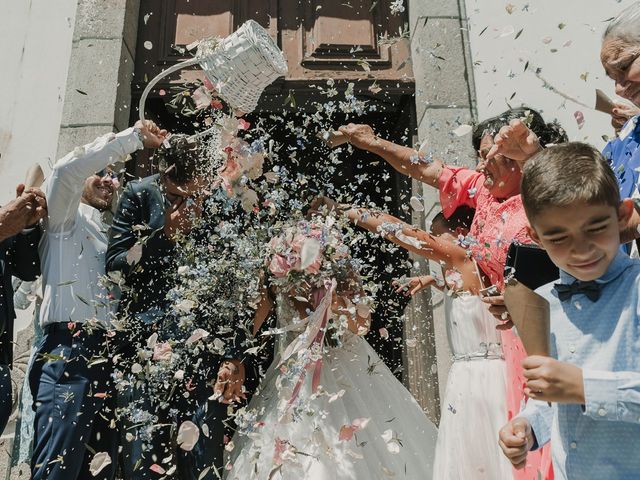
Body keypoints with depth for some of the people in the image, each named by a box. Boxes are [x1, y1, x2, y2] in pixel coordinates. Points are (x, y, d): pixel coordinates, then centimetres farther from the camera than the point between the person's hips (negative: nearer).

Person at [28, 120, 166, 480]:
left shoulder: (114, 232, 25)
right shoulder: (66, 217, 9)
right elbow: (67, 169, -10)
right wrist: (133, 137, -5)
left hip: (109, 356, 7)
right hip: (70, 352, -6)